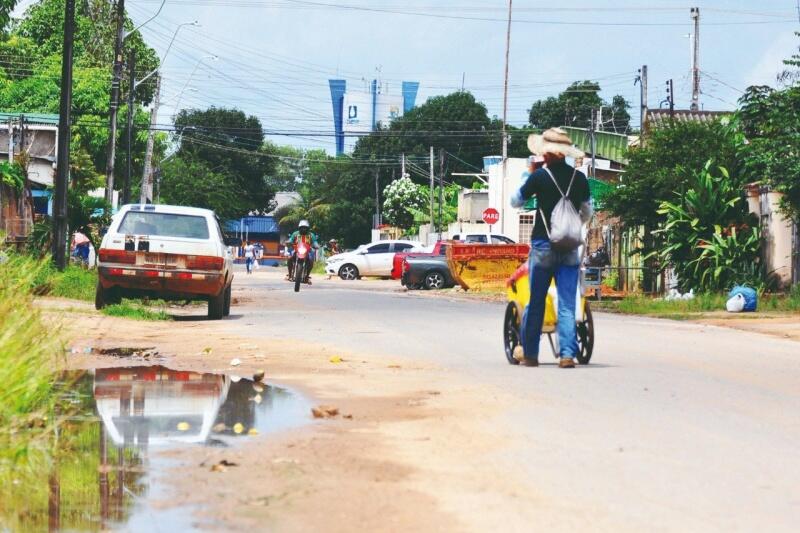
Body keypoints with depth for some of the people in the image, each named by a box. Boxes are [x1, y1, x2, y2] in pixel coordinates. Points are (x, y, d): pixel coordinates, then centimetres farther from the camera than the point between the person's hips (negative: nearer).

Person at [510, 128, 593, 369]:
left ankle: (529, 353, 14)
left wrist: (527, 177, 16)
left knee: (536, 302, 8)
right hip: (570, 248, 2)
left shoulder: (539, 176, -8)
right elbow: (587, 213, 12)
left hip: (543, 246, -2)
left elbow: (515, 202, 5)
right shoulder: (580, 178, 2)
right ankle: (568, 353, -6)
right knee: (567, 304, 1)